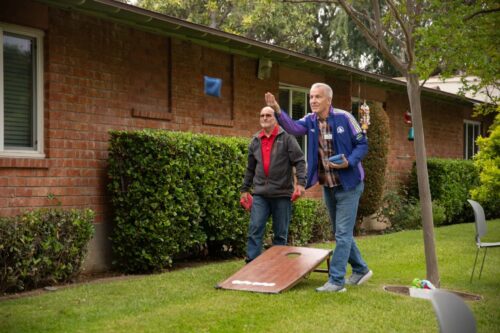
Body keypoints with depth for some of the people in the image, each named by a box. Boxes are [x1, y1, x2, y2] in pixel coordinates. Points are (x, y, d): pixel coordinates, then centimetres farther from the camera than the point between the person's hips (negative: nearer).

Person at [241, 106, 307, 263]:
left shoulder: (286, 137, -2)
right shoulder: (255, 141, 11)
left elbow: (299, 161, -7)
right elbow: (250, 168, 19)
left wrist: (301, 182, -18)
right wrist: (245, 189, 19)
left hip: (282, 193, -3)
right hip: (260, 194, 3)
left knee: (280, 234, 7)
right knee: (255, 230, -5)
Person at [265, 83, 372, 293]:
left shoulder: (344, 118, -12)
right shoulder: (310, 121, 1)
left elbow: (362, 144, -6)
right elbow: (293, 127, -21)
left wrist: (349, 162, -24)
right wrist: (277, 111, -38)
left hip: (348, 185, -6)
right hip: (328, 187, 6)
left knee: (343, 234, -5)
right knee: (341, 233, 16)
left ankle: (336, 280, -1)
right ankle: (361, 270, 33)